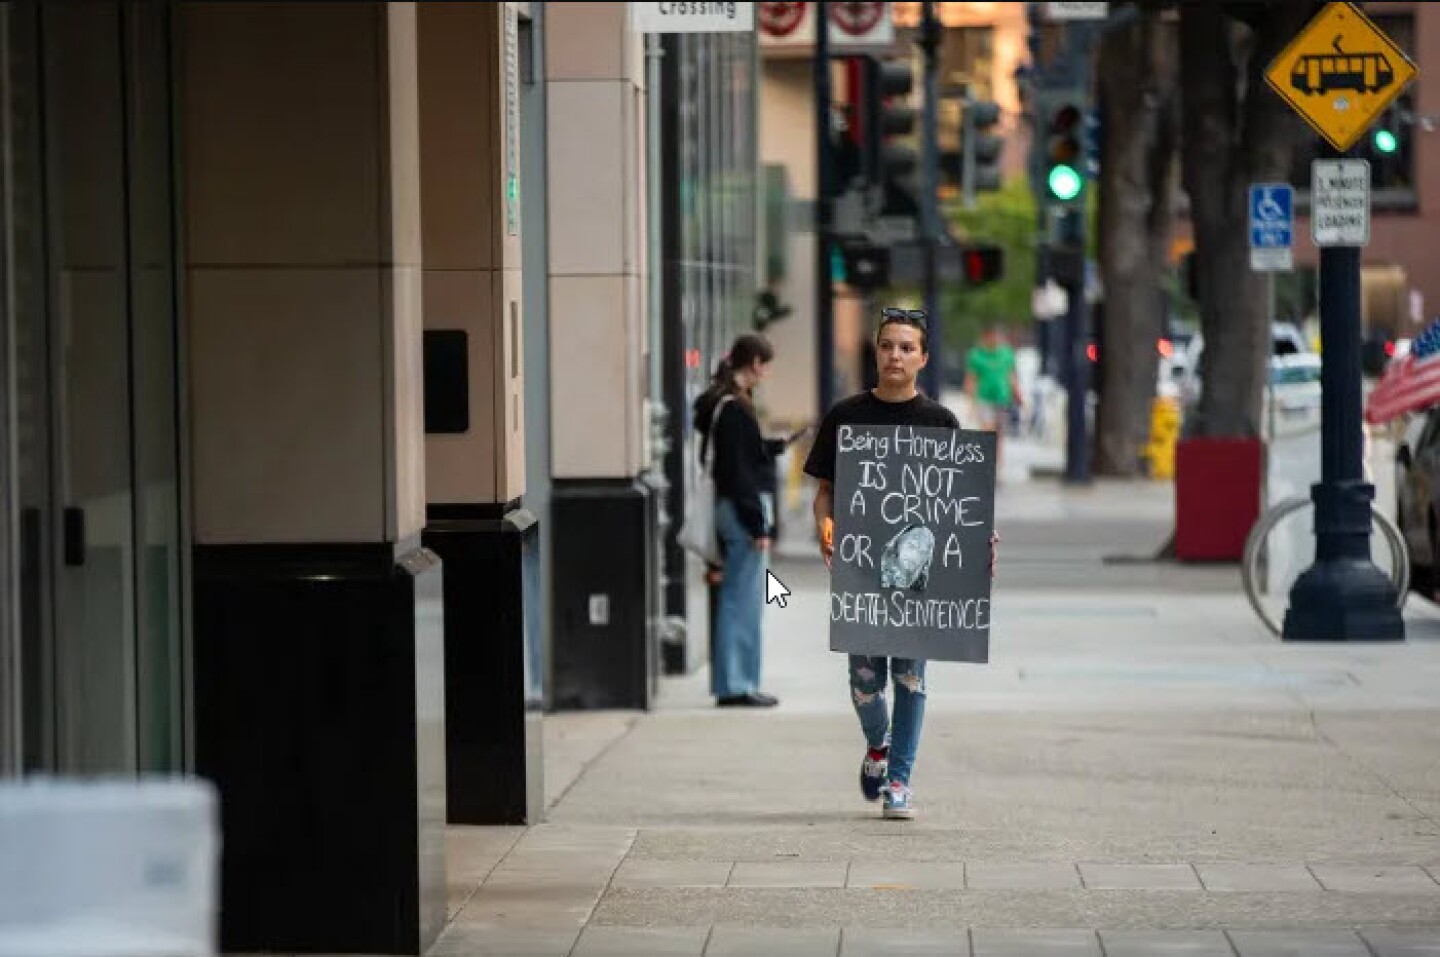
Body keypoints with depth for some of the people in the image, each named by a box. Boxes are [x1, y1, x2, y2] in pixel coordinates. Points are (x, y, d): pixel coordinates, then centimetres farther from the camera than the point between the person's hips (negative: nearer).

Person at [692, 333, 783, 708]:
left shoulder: (718, 402, 13)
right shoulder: (735, 407, -16)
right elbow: (739, 469, -19)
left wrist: (774, 446, 17)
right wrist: (757, 523, -19)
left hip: (732, 508, 10)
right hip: (744, 508, -10)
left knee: (734, 601, 13)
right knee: (745, 602, -6)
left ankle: (730, 682, 18)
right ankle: (737, 685, -3)